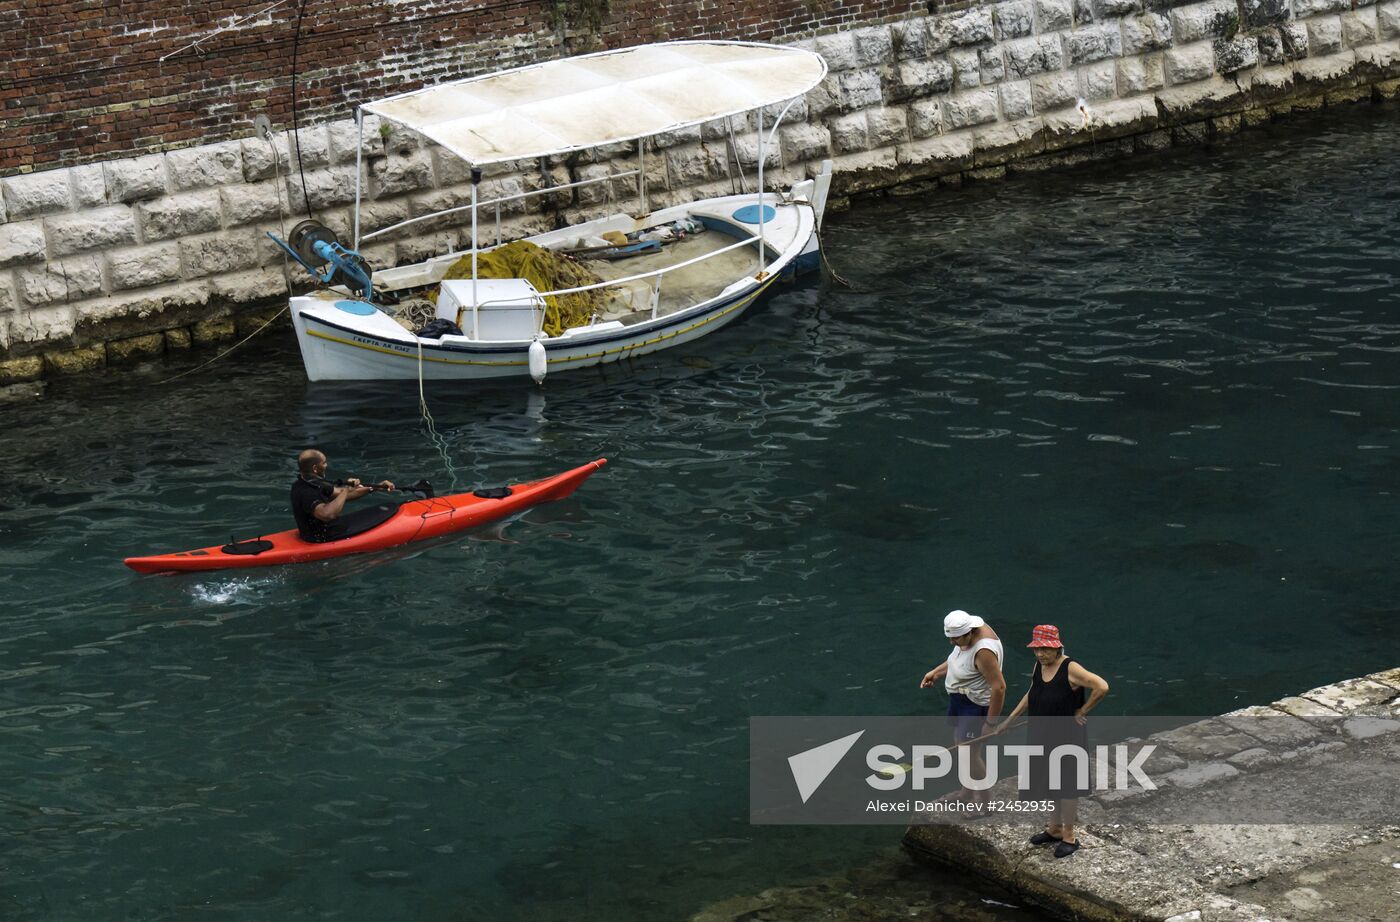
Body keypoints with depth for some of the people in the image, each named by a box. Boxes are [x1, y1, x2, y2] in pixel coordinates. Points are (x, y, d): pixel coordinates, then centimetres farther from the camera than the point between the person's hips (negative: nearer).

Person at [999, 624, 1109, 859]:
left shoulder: (1070, 669, -21)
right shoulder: (1038, 667, 2)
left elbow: (1102, 687, -28)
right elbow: (1030, 696, 18)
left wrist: (1082, 711, -17)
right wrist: (1009, 720, 14)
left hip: (1066, 736, -7)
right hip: (1043, 736, 7)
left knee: (1066, 784, 3)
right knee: (1050, 782, 18)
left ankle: (1069, 837, 15)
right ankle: (1055, 828, 34)